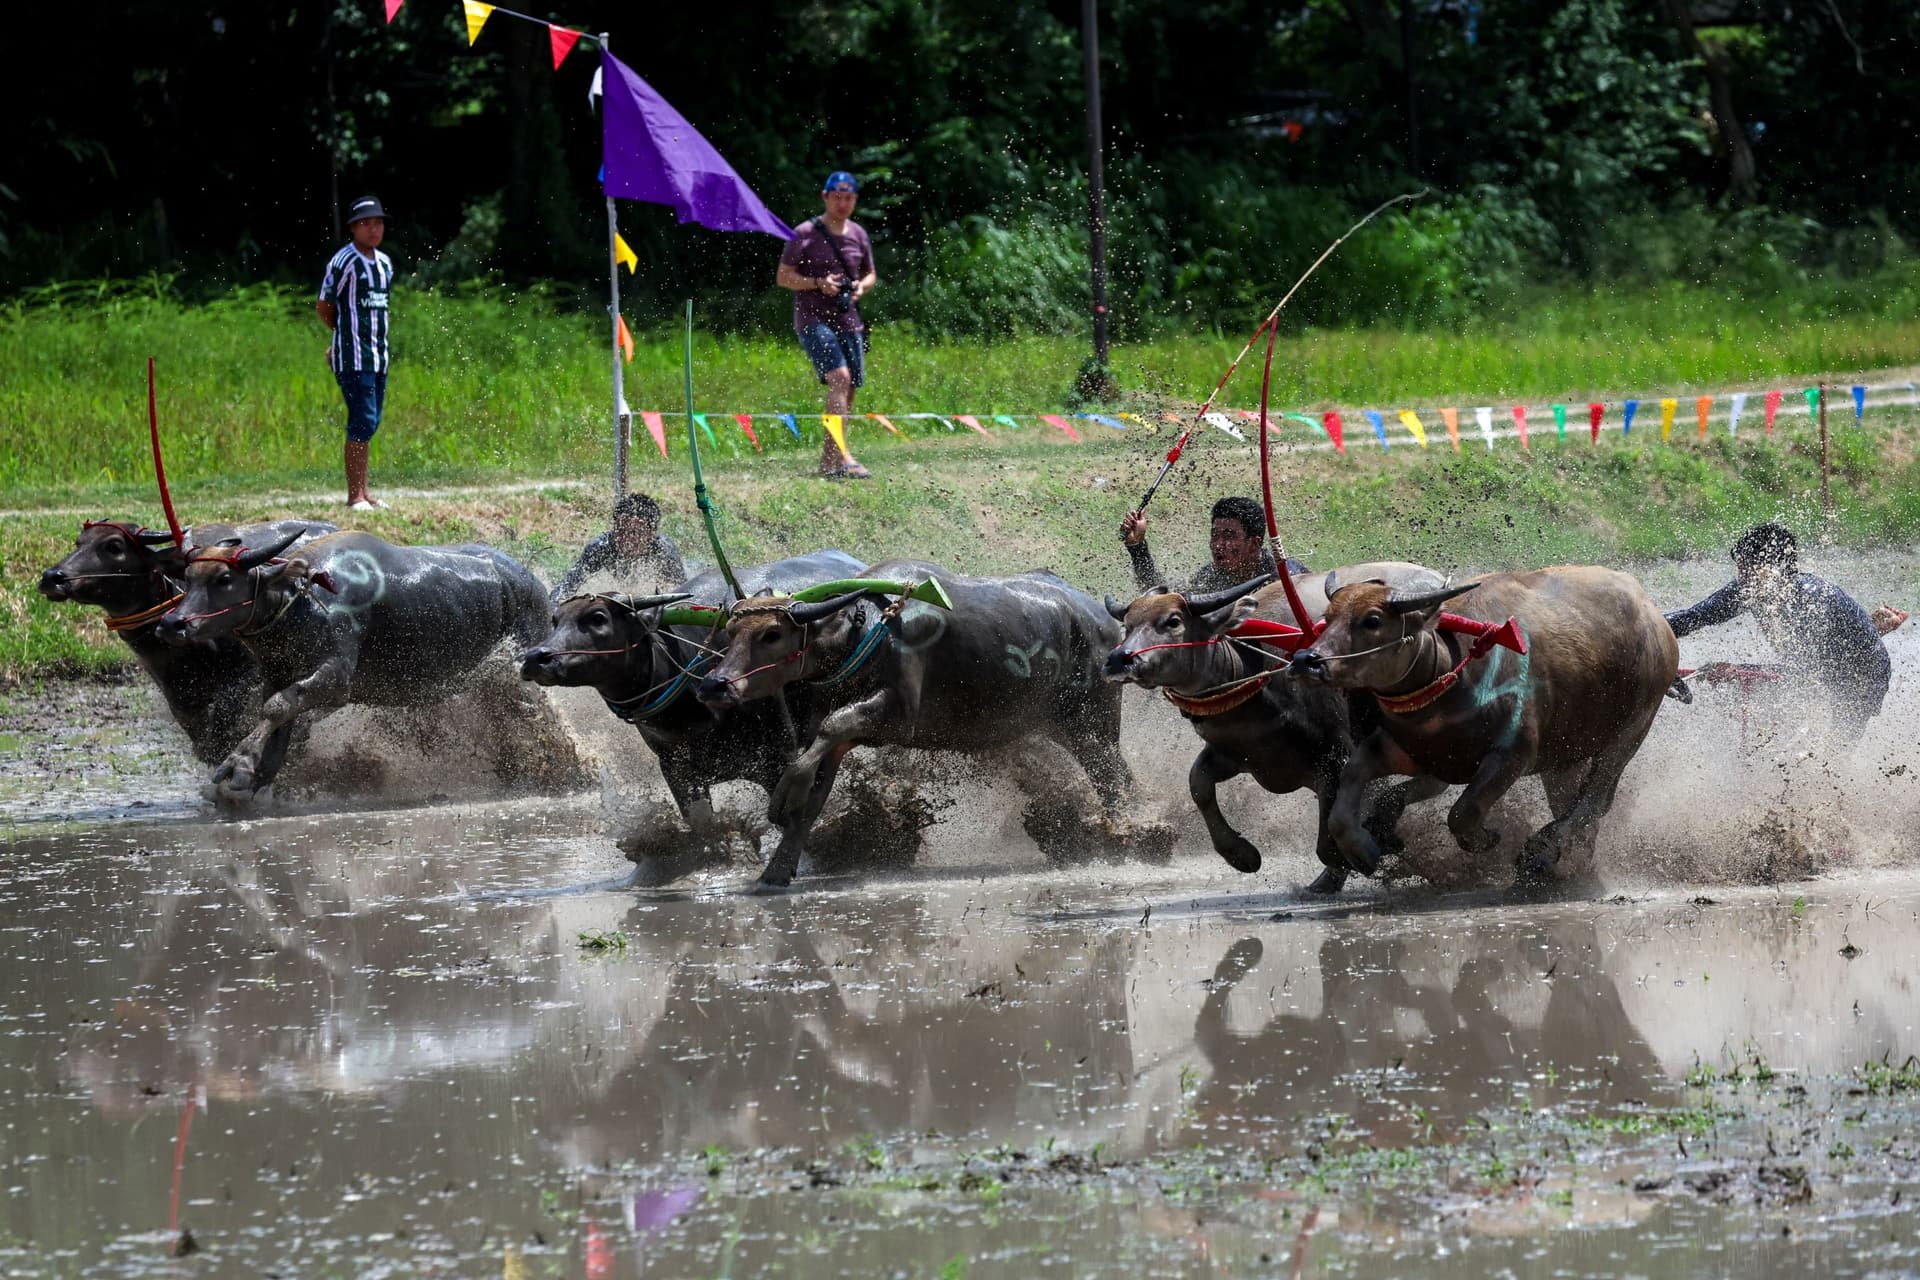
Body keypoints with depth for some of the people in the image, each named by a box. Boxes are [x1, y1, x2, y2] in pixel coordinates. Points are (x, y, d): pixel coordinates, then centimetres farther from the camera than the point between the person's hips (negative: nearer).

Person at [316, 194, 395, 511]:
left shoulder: (384, 263, 13)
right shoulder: (344, 262, -11)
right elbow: (323, 307, -3)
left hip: (378, 354, 8)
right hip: (353, 356, -8)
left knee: (370, 423, 10)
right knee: (363, 421, -13)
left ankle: (363, 492, 16)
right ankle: (355, 495, -11)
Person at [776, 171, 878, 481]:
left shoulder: (858, 235, 13)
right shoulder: (805, 234, -3)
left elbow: (870, 275, 24)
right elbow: (783, 277, -3)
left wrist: (862, 287, 0)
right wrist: (819, 284, -17)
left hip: (848, 322, 6)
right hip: (813, 319, -6)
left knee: (848, 391, 5)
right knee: (839, 378, -24)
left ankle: (828, 461, 17)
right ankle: (842, 456, -32)